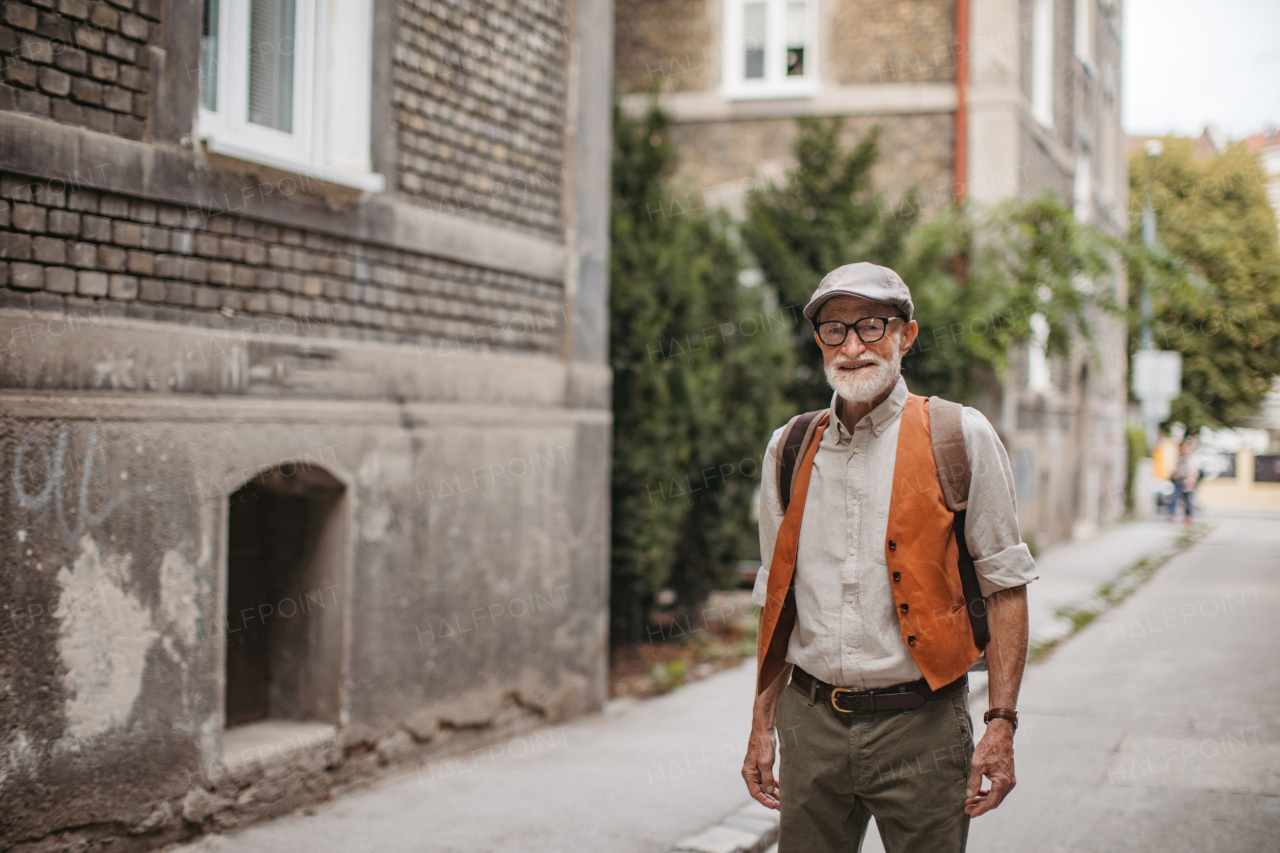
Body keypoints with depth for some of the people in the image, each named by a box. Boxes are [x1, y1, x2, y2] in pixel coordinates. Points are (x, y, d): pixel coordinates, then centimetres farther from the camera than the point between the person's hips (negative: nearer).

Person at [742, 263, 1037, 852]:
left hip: (919, 729, -3)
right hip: (811, 726, 3)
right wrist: (762, 725, 11)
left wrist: (1001, 724, -9)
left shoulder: (961, 437, -3)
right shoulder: (789, 449, 8)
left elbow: (1004, 587, -3)